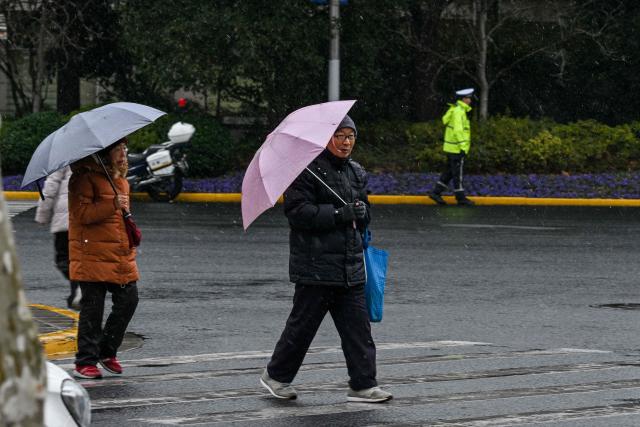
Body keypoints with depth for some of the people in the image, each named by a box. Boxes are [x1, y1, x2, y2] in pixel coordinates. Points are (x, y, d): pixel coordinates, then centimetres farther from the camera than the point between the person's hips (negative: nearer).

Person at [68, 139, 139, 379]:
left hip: (121, 255, 8)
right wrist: (112, 205, -23)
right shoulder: (84, 177, -9)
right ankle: (85, 362, 3)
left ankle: (107, 352, 18)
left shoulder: (120, 180, 19)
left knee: (129, 299, 2)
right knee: (93, 308, -5)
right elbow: (81, 214, -18)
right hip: (92, 254, -8)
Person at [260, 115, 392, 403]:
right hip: (315, 264, -7)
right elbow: (298, 212, -18)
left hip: (350, 265, 7)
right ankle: (276, 376, 19)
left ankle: (363, 385, 6)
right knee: (303, 324, 2)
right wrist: (341, 214, -21)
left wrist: (361, 213, 1)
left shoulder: (357, 173, 15)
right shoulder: (307, 170, -9)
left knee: (358, 326, 3)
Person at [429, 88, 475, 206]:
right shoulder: (458, 112, -17)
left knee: (449, 172, 12)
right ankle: (460, 197, 5)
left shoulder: (456, 110, 14)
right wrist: (463, 147, -25)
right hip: (457, 147, -10)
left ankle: (436, 192, 11)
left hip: (451, 147, 10)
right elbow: (458, 131, -24)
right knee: (457, 173, -1)